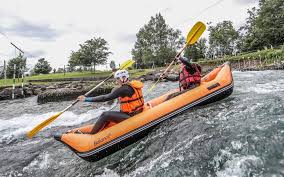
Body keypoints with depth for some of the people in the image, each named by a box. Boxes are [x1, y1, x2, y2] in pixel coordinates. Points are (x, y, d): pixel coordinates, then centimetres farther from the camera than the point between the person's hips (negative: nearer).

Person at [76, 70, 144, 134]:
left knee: (105, 115, -12)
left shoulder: (123, 89, -20)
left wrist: (87, 99, -18)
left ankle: (90, 135, 0)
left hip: (130, 116, -10)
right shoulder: (132, 85, 7)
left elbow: (106, 98, -22)